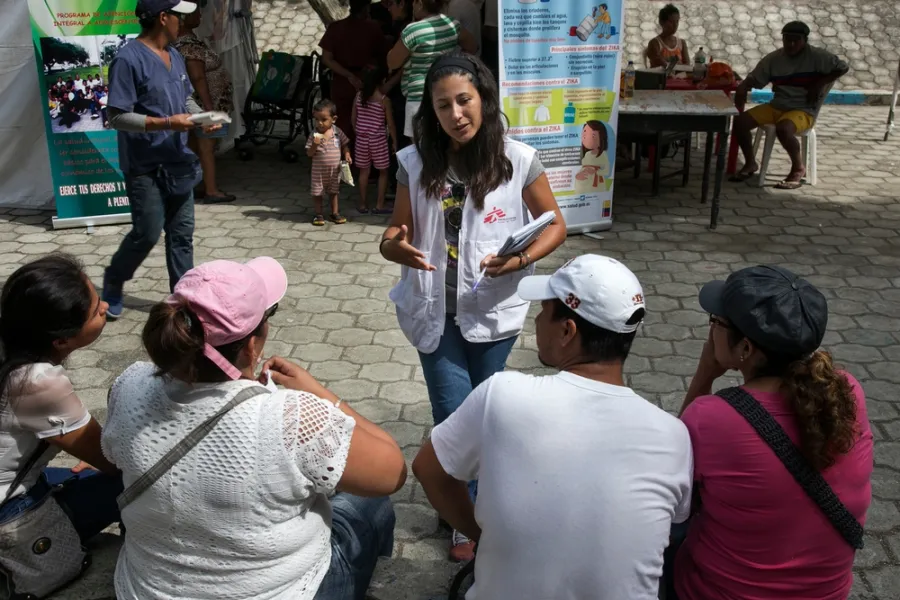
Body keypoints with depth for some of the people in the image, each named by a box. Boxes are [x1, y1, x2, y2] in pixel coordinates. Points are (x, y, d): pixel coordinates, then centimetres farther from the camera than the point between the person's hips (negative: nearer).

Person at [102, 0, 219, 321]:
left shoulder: (175, 56, 9)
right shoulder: (128, 59, -17)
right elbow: (117, 117, -19)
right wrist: (167, 123, -25)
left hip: (177, 162, 8)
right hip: (145, 167, -8)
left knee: (182, 233, 8)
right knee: (147, 234, -1)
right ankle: (112, 282, 25)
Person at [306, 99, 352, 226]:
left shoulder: (338, 133, -7)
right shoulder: (314, 136, -13)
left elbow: (345, 144, 7)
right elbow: (309, 154, -12)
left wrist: (347, 155, -9)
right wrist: (315, 145, -29)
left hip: (335, 170, 2)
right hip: (319, 171, -2)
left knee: (333, 192, 16)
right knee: (317, 193, 8)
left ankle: (335, 212, 28)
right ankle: (318, 214, 22)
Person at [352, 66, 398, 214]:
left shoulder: (358, 96, 0)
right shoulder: (384, 100, -12)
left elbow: (354, 119, 6)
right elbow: (390, 124, -8)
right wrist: (394, 141, 3)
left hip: (362, 138, 4)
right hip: (378, 139, -4)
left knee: (364, 171, 11)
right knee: (383, 172, 10)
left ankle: (362, 205, 16)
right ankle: (379, 205, 9)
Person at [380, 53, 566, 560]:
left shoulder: (519, 160, -10)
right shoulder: (416, 163, -6)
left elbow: (555, 225, -1)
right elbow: (397, 232, 1)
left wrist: (521, 260, -20)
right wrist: (396, 247, -24)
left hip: (493, 309, 0)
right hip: (434, 309, 0)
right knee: (456, 414, 2)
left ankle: (468, 501, 45)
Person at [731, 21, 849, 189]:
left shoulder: (817, 56, -7)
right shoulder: (772, 59, 4)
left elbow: (843, 67, -3)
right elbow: (752, 80, 7)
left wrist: (819, 84, -13)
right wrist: (742, 89, -16)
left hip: (804, 110, -5)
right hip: (777, 106, 5)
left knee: (783, 129, -37)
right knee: (740, 121, -13)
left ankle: (799, 168, -11)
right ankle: (750, 163, 7)